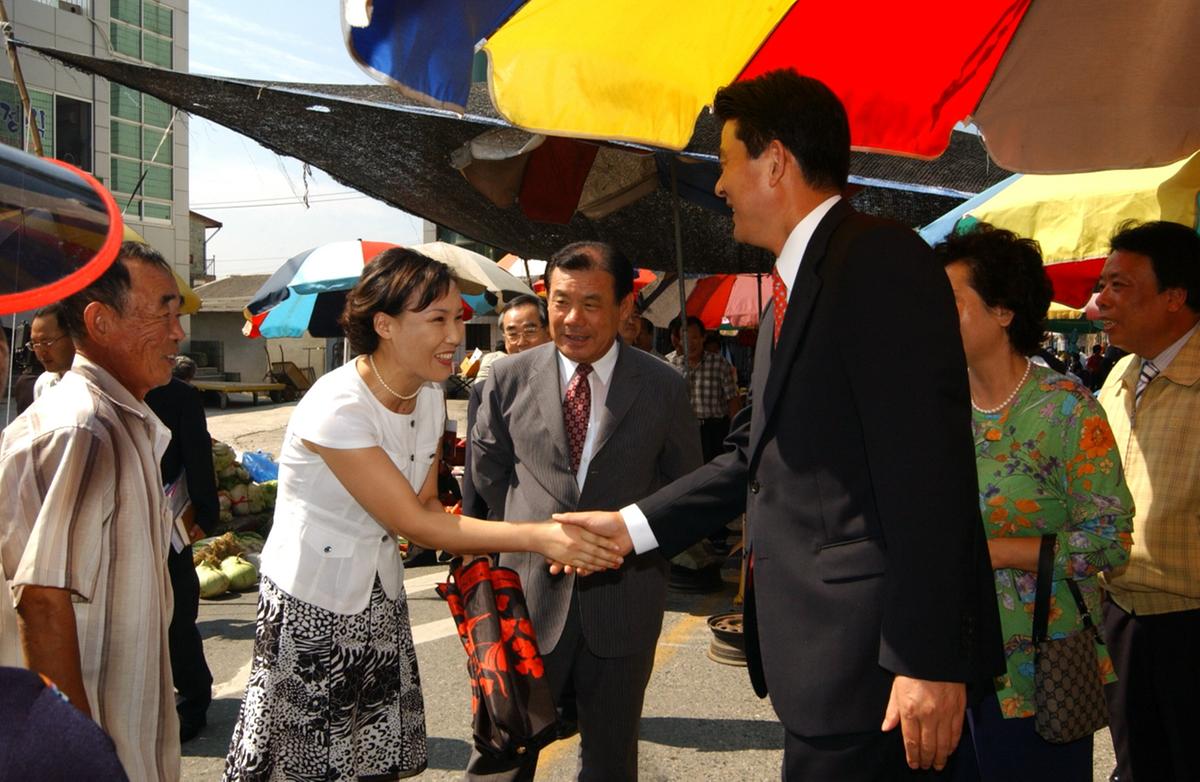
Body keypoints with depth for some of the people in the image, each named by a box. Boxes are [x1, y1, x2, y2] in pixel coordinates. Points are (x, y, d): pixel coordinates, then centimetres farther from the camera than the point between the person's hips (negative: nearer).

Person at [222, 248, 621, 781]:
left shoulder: (430, 396, -2)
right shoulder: (337, 407, -26)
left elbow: (428, 505, 1)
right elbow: (413, 523, -25)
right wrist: (536, 537, -29)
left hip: (380, 596, 7)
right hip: (310, 602, -6)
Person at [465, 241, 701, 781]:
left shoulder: (663, 387, -4)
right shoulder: (510, 378, -2)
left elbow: (683, 482, 10)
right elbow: (488, 469, 12)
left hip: (623, 599, 0)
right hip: (530, 593, 0)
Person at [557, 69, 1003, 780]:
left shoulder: (881, 261, -13)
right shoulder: (795, 287, 18)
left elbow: (926, 466, -20)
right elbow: (755, 455, 18)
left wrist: (928, 658, -22)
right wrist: (634, 525, 12)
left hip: (865, 642, -9)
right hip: (814, 642, 9)